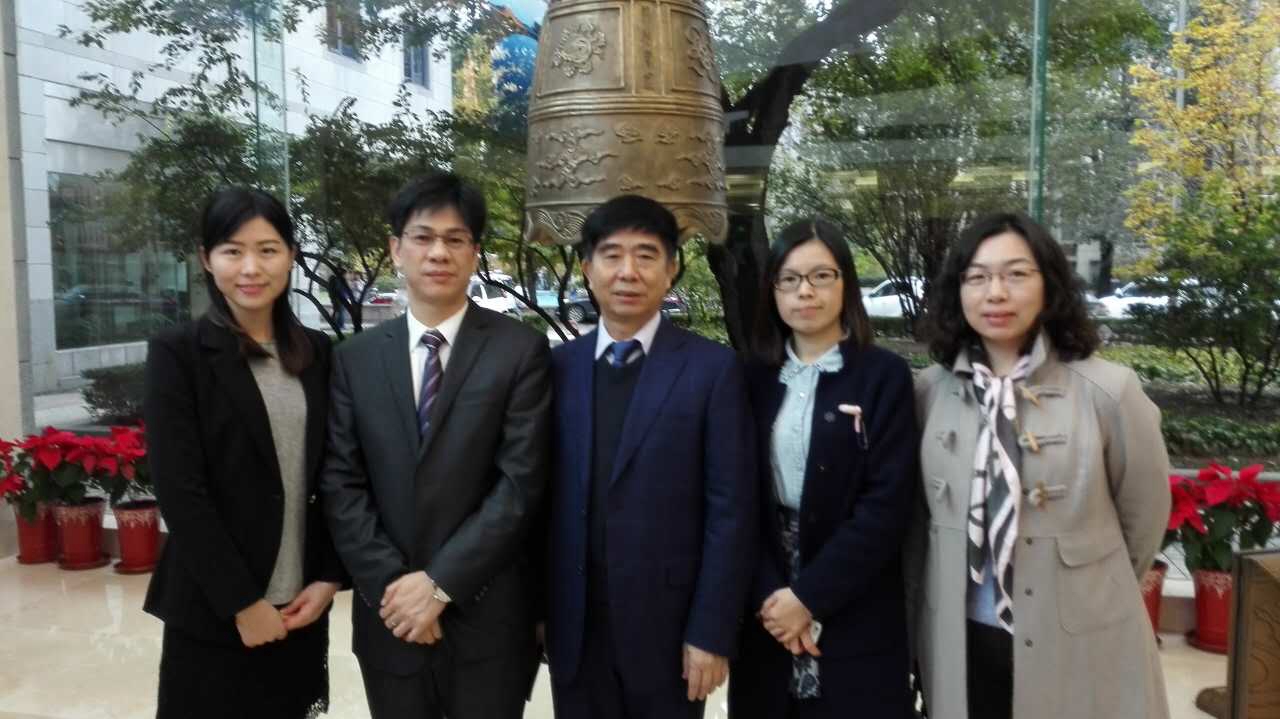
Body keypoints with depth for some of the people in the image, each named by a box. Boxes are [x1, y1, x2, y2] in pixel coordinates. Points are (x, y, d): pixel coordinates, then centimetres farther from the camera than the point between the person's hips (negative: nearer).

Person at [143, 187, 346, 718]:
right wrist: (242, 601, -13)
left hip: (300, 603, 4)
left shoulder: (317, 352, 6)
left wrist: (329, 576, -2)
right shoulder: (177, 353, -7)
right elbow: (179, 492, -12)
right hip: (212, 610, -4)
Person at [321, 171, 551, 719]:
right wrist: (391, 585, -9)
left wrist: (438, 583, -13)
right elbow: (341, 485, 1)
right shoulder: (355, 358, 5)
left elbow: (521, 484, -10)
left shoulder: (521, 351, -5)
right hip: (389, 614, 3)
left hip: (488, 616, -2)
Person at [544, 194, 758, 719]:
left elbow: (731, 512, -8)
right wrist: (536, 608, 5)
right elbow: (543, 498, 6)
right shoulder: (558, 367, 3)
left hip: (669, 624, -2)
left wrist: (711, 633, -10)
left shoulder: (713, 368, -6)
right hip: (573, 625, 3)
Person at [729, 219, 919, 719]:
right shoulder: (755, 379, 5)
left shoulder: (885, 375, -4)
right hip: (767, 611, 3)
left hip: (854, 619, -2)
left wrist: (808, 596, -13)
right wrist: (768, 593, -11)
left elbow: (887, 504, -11)